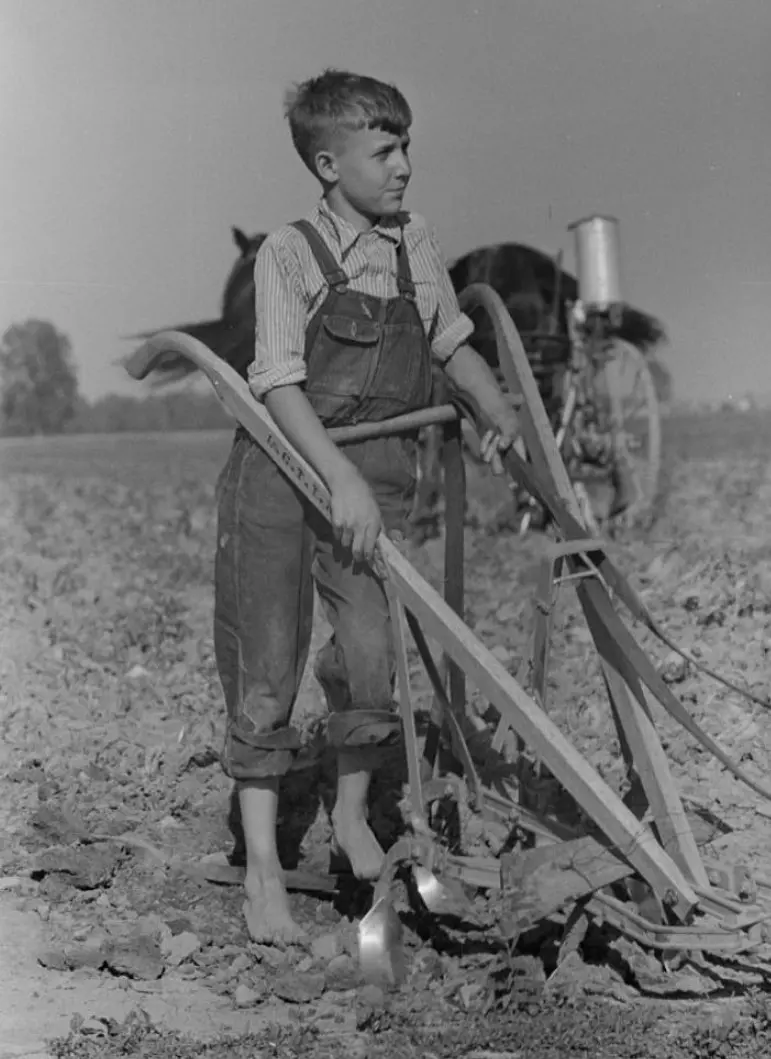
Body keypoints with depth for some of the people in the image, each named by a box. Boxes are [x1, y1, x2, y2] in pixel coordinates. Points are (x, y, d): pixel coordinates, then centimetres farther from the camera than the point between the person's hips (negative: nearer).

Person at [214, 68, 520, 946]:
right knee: (265, 668, -1)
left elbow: (453, 344, 22)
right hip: (280, 469, -3)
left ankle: (352, 812, 25)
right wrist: (339, 478, -25)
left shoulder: (417, 249, 7)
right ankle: (261, 866, 7)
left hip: (374, 476, 4)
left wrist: (498, 411, 7)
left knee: (371, 656, -3)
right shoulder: (289, 254, -7)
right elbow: (280, 385, -15)